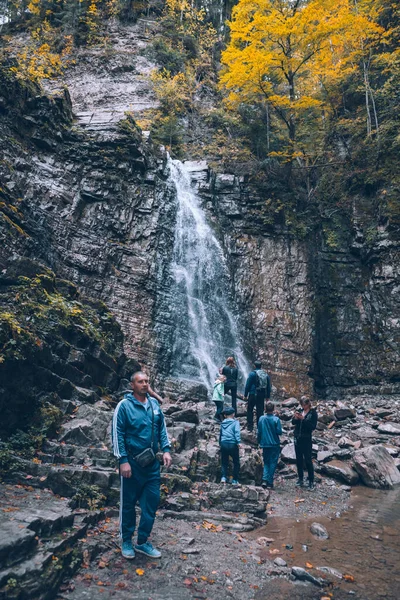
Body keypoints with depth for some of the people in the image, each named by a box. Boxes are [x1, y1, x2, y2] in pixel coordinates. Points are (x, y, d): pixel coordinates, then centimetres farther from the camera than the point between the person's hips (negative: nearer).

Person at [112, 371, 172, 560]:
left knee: (152, 502, 11)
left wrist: (166, 449, 0)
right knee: (128, 503, 11)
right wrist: (123, 460, -16)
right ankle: (126, 541, 30)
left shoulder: (154, 404, 3)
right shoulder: (124, 405, -12)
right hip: (132, 462, -5)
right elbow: (117, 434, -13)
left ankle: (143, 541, 28)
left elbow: (162, 428, 11)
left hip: (152, 462, 5)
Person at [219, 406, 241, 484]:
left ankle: (223, 477, -4)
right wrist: (238, 442, -20)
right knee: (236, 462, 11)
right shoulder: (235, 422, 0)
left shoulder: (222, 423, 12)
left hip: (223, 444, 3)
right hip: (232, 444, -3)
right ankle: (235, 480, 11)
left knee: (224, 462, 13)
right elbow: (237, 432, -14)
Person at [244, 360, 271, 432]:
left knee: (250, 410, 9)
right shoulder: (266, 374, 7)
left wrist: (245, 395, 1)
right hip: (262, 395, 4)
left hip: (253, 394, -4)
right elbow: (269, 386, 12)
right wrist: (268, 396, 18)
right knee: (260, 411, 10)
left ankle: (250, 426, 7)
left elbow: (247, 385, -7)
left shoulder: (252, 374, -8)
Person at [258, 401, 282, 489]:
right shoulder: (276, 419, -12)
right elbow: (279, 432, -12)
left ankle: (265, 480, -1)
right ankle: (270, 482, 8)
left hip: (265, 444, 3)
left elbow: (259, 432, 3)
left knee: (266, 462, 14)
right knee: (273, 463, 8)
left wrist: (259, 442, 17)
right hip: (274, 444, -2)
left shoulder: (261, 419, -3)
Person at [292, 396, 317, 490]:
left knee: (308, 460, -1)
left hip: (307, 439, -5)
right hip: (297, 438, 5)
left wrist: (303, 419, -21)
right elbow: (293, 422, 4)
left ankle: (311, 481, 10)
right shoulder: (300, 411, 4)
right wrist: (295, 418, -17)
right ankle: (300, 479, 24)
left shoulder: (313, 413, -8)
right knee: (299, 460, 12)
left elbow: (313, 426, -14)